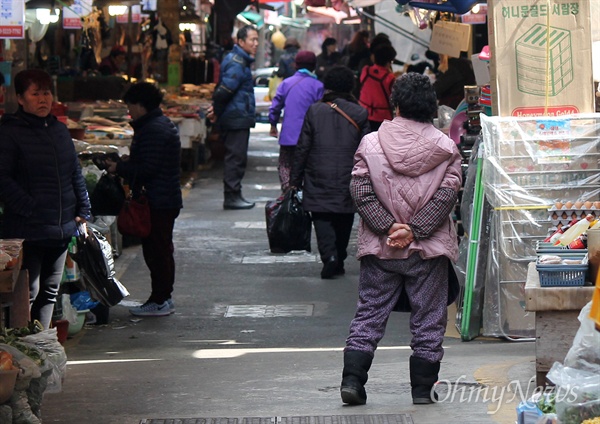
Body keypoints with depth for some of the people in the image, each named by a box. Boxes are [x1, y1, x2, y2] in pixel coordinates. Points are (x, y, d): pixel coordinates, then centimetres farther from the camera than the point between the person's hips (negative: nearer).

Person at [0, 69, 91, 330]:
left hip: (61, 229, 7)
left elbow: (76, 174, 19)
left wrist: (83, 212, 10)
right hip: (27, 230, -7)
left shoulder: (59, 130, 15)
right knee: (28, 292, -7)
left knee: (50, 291, 12)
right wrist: (30, 209, -19)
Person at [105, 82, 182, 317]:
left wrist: (120, 168, -13)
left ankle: (159, 301, -3)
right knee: (161, 250, 15)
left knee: (156, 249, -6)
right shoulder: (163, 124, 15)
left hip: (157, 201, -11)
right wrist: (127, 162, 14)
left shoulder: (153, 130, -18)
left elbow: (148, 169, -22)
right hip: (168, 199, 11)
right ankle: (163, 298, 21)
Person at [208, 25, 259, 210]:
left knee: (237, 158, 13)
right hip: (237, 119, -10)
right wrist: (217, 111, -11)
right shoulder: (237, 63, -16)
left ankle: (234, 196, 18)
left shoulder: (239, 60, 18)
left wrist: (216, 110, 11)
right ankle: (232, 196, -5)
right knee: (236, 157, -7)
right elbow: (224, 90, -23)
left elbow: (223, 90, 22)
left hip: (239, 119, 10)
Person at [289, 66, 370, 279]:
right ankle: (338, 261, 17)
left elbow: (302, 148, -1)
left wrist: (295, 179, 6)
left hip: (319, 179, -1)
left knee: (322, 219, 0)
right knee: (343, 222, 13)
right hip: (348, 180, 1)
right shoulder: (359, 113, 0)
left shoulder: (314, 111, -3)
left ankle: (329, 256, -19)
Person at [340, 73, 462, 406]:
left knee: (369, 316, 9)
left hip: (380, 249, 1)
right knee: (428, 319, 8)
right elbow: (446, 195, -10)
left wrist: (388, 227, -10)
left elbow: (361, 191, -8)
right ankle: (423, 389, 9)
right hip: (428, 252, -1)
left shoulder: (371, 144, 0)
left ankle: (352, 380, 1)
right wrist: (415, 230, -12)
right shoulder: (446, 148, -1)